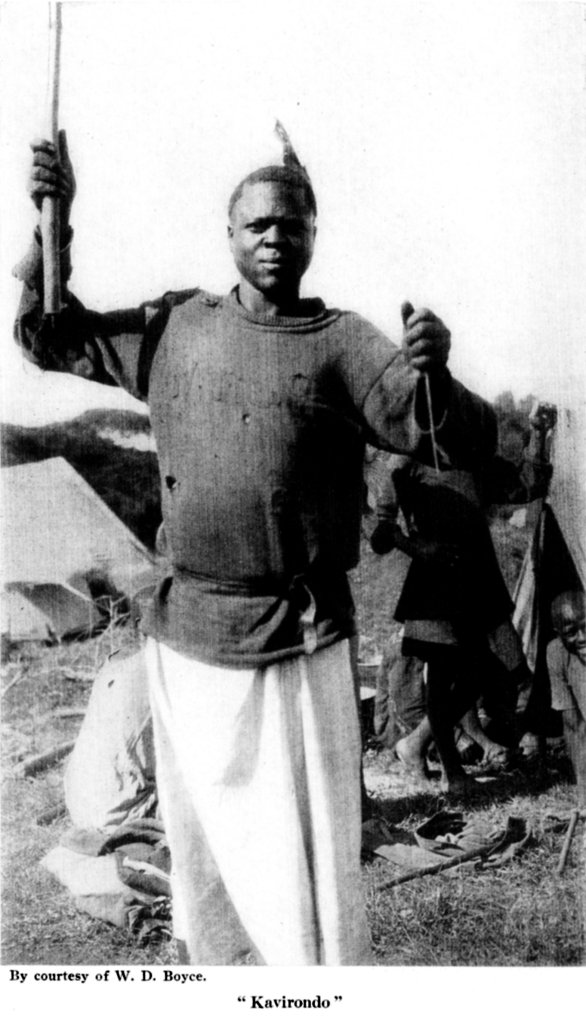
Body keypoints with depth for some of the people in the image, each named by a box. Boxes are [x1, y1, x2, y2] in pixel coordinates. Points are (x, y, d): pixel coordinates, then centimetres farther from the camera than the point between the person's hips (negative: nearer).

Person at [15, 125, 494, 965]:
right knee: (203, 853, 20)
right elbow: (49, 336, 15)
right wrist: (52, 225, 1)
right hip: (185, 635, 4)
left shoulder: (341, 343, -4)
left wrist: (433, 372, -35)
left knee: (307, 864, 2)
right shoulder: (176, 327, 7)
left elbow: (457, 436, -13)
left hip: (296, 643, -4)